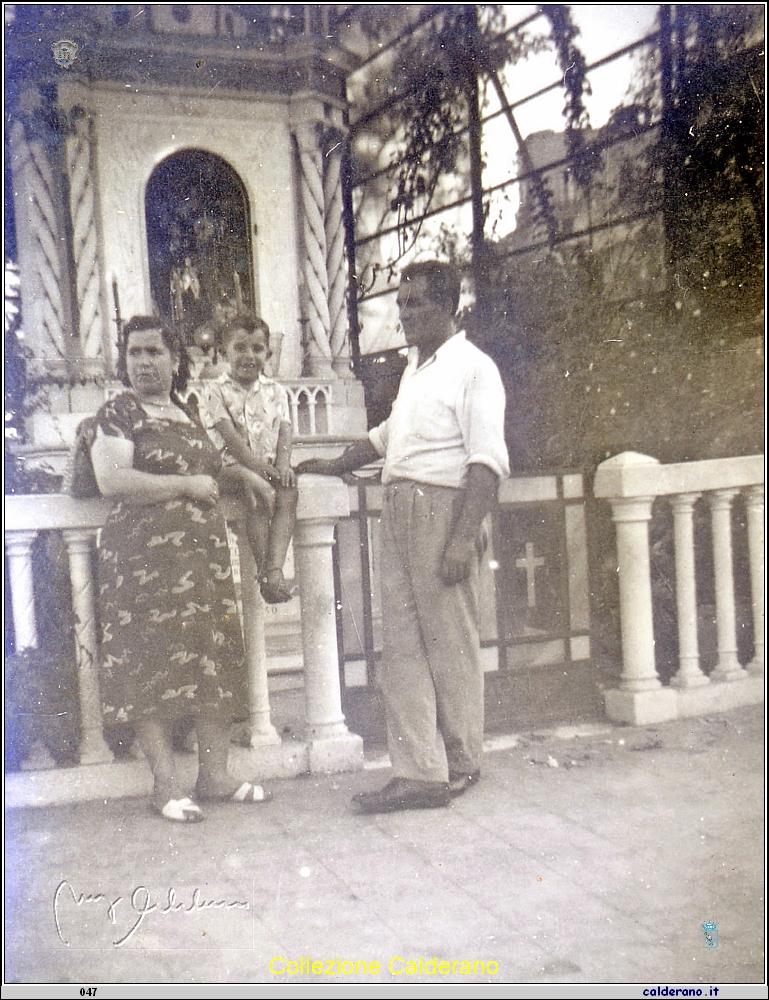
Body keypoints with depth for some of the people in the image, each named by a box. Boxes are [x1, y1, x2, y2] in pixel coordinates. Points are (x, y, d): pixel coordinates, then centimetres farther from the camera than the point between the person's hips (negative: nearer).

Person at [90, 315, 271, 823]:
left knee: (215, 660, 5)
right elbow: (113, 481, -16)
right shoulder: (117, 413, -2)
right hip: (146, 556, -6)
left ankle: (215, 772, 14)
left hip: (206, 552, 7)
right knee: (155, 662, -5)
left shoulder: (189, 414, 18)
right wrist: (188, 486, -12)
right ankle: (166, 783, 4)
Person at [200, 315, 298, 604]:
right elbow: (229, 435, -10)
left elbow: (284, 431, 6)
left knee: (289, 492, -28)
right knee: (261, 492, -34)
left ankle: (275, 567, -33)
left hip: (270, 464, 4)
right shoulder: (215, 391, 1)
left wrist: (282, 466, -14)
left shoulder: (275, 391, 15)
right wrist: (260, 467, -20)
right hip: (232, 464, -4)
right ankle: (263, 570, -27)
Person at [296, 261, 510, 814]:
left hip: (444, 509, -8)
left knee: (451, 644, 0)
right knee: (400, 646, 2)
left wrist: (464, 539, -22)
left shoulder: (473, 368, -5)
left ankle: (461, 766, 14)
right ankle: (419, 772, 3)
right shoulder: (416, 366, 22)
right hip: (398, 511, 8)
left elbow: (488, 461, -14)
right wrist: (338, 465, 37)